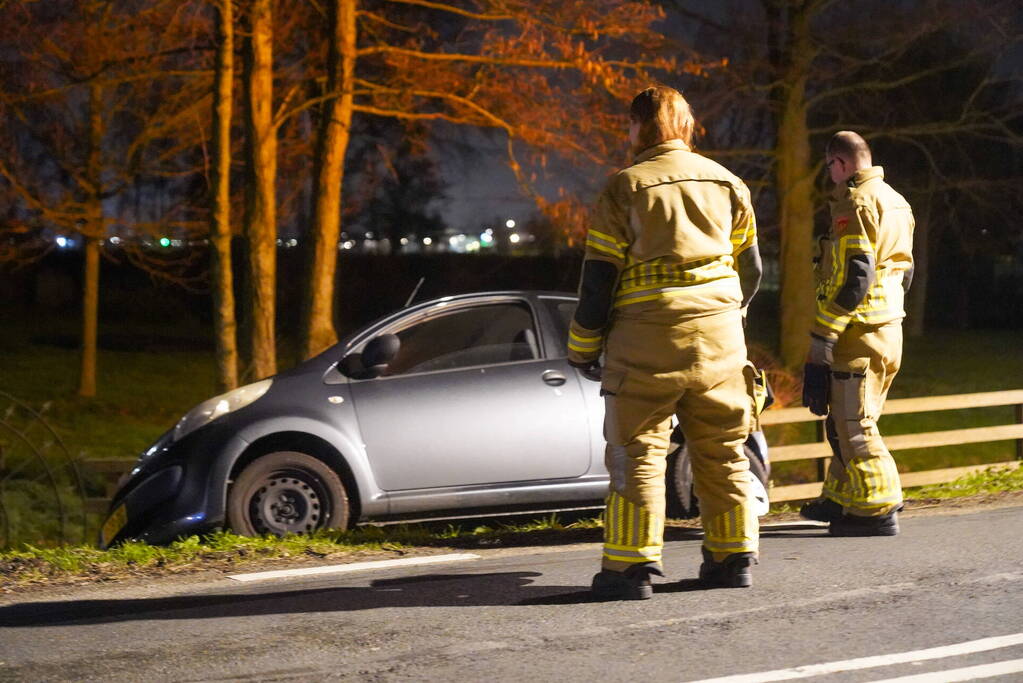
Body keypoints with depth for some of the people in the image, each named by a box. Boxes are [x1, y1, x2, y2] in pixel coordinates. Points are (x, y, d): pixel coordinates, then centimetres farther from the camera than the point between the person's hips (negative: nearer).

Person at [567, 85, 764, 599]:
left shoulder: (625, 188, -5)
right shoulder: (727, 184, 10)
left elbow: (599, 276, -5)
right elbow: (750, 268, 16)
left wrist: (583, 348, 3)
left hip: (646, 341, -4)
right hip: (719, 338, 4)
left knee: (637, 452, -1)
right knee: (722, 451, 12)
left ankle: (632, 565, -5)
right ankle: (733, 556, 16)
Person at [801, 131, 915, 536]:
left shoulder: (856, 203, -13)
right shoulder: (896, 203, 18)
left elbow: (852, 278, -21)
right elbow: (905, 272, 23)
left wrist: (822, 340, -19)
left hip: (858, 335, -10)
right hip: (889, 332, 10)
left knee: (853, 425, -6)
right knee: (844, 421, 19)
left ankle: (876, 511, -5)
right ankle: (841, 499, 26)